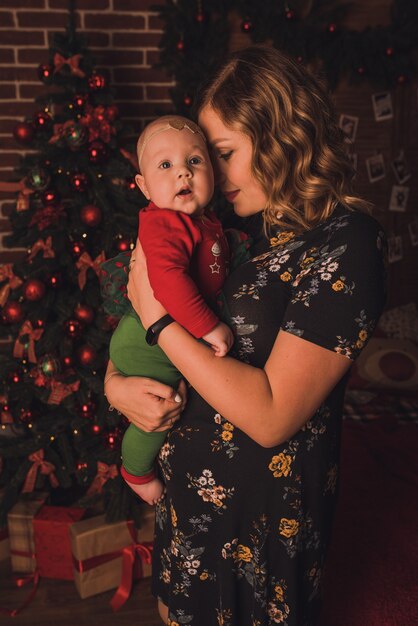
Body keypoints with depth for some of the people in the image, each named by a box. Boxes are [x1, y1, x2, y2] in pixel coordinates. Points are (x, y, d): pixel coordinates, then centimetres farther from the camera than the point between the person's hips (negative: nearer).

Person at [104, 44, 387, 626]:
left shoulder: (345, 244, -22)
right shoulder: (252, 225, 0)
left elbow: (270, 416, -28)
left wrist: (159, 317, -23)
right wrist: (115, 381, -11)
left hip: (262, 512, -6)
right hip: (190, 486, 7)